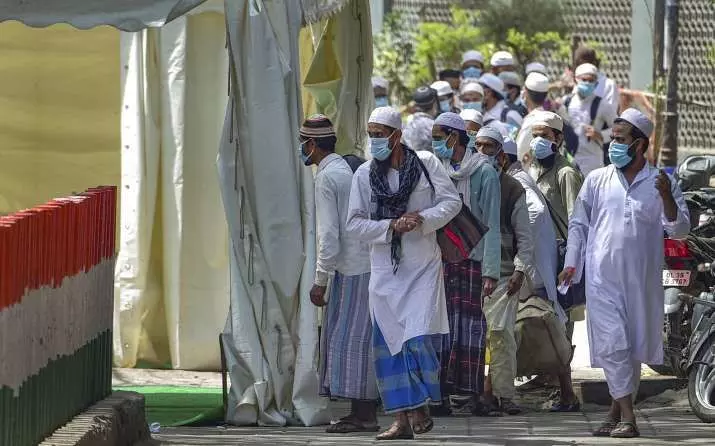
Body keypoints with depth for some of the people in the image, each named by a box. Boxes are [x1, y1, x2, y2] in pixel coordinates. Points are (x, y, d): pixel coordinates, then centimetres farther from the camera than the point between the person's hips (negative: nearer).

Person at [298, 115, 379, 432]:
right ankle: (362, 412, 12)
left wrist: (320, 281, -11)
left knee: (350, 340, -7)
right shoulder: (350, 169, 17)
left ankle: (364, 415, -8)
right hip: (369, 262, 9)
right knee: (357, 340, 11)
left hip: (352, 270, -9)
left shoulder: (326, 178, -10)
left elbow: (329, 235, -15)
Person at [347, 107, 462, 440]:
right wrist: (391, 226, -14)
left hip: (423, 266, -2)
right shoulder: (364, 174, 3)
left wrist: (422, 219, -16)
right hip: (385, 269, 2)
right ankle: (402, 419, 6)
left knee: (420, 337, -13)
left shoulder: (427, 164, -1)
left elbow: (452, 201, 0)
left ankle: (421, 409, 1)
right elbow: (355, 223, 1)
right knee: (389, 343, 1)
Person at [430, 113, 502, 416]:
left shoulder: (483, 172, -4)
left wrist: (490, 271, -12)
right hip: (442, 257, 5)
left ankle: (472, 394, 0)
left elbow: (491, 225, -7)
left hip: (472, 257, -5)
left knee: (470, 324, -3)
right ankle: (443, 394, 1)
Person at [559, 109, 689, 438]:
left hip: (642, 280, 0)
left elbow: (679, 230, -1)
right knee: (613, 346, -10)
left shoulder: (660, 183, 4)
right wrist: (572, 263, 3)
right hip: (603, 278, 0)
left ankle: (616, 413, 21)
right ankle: (626, 417, -12)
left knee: (634, 348, 8)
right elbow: (579, 224, 13)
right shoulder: (597, 180, 7)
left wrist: (667, 198, -17)